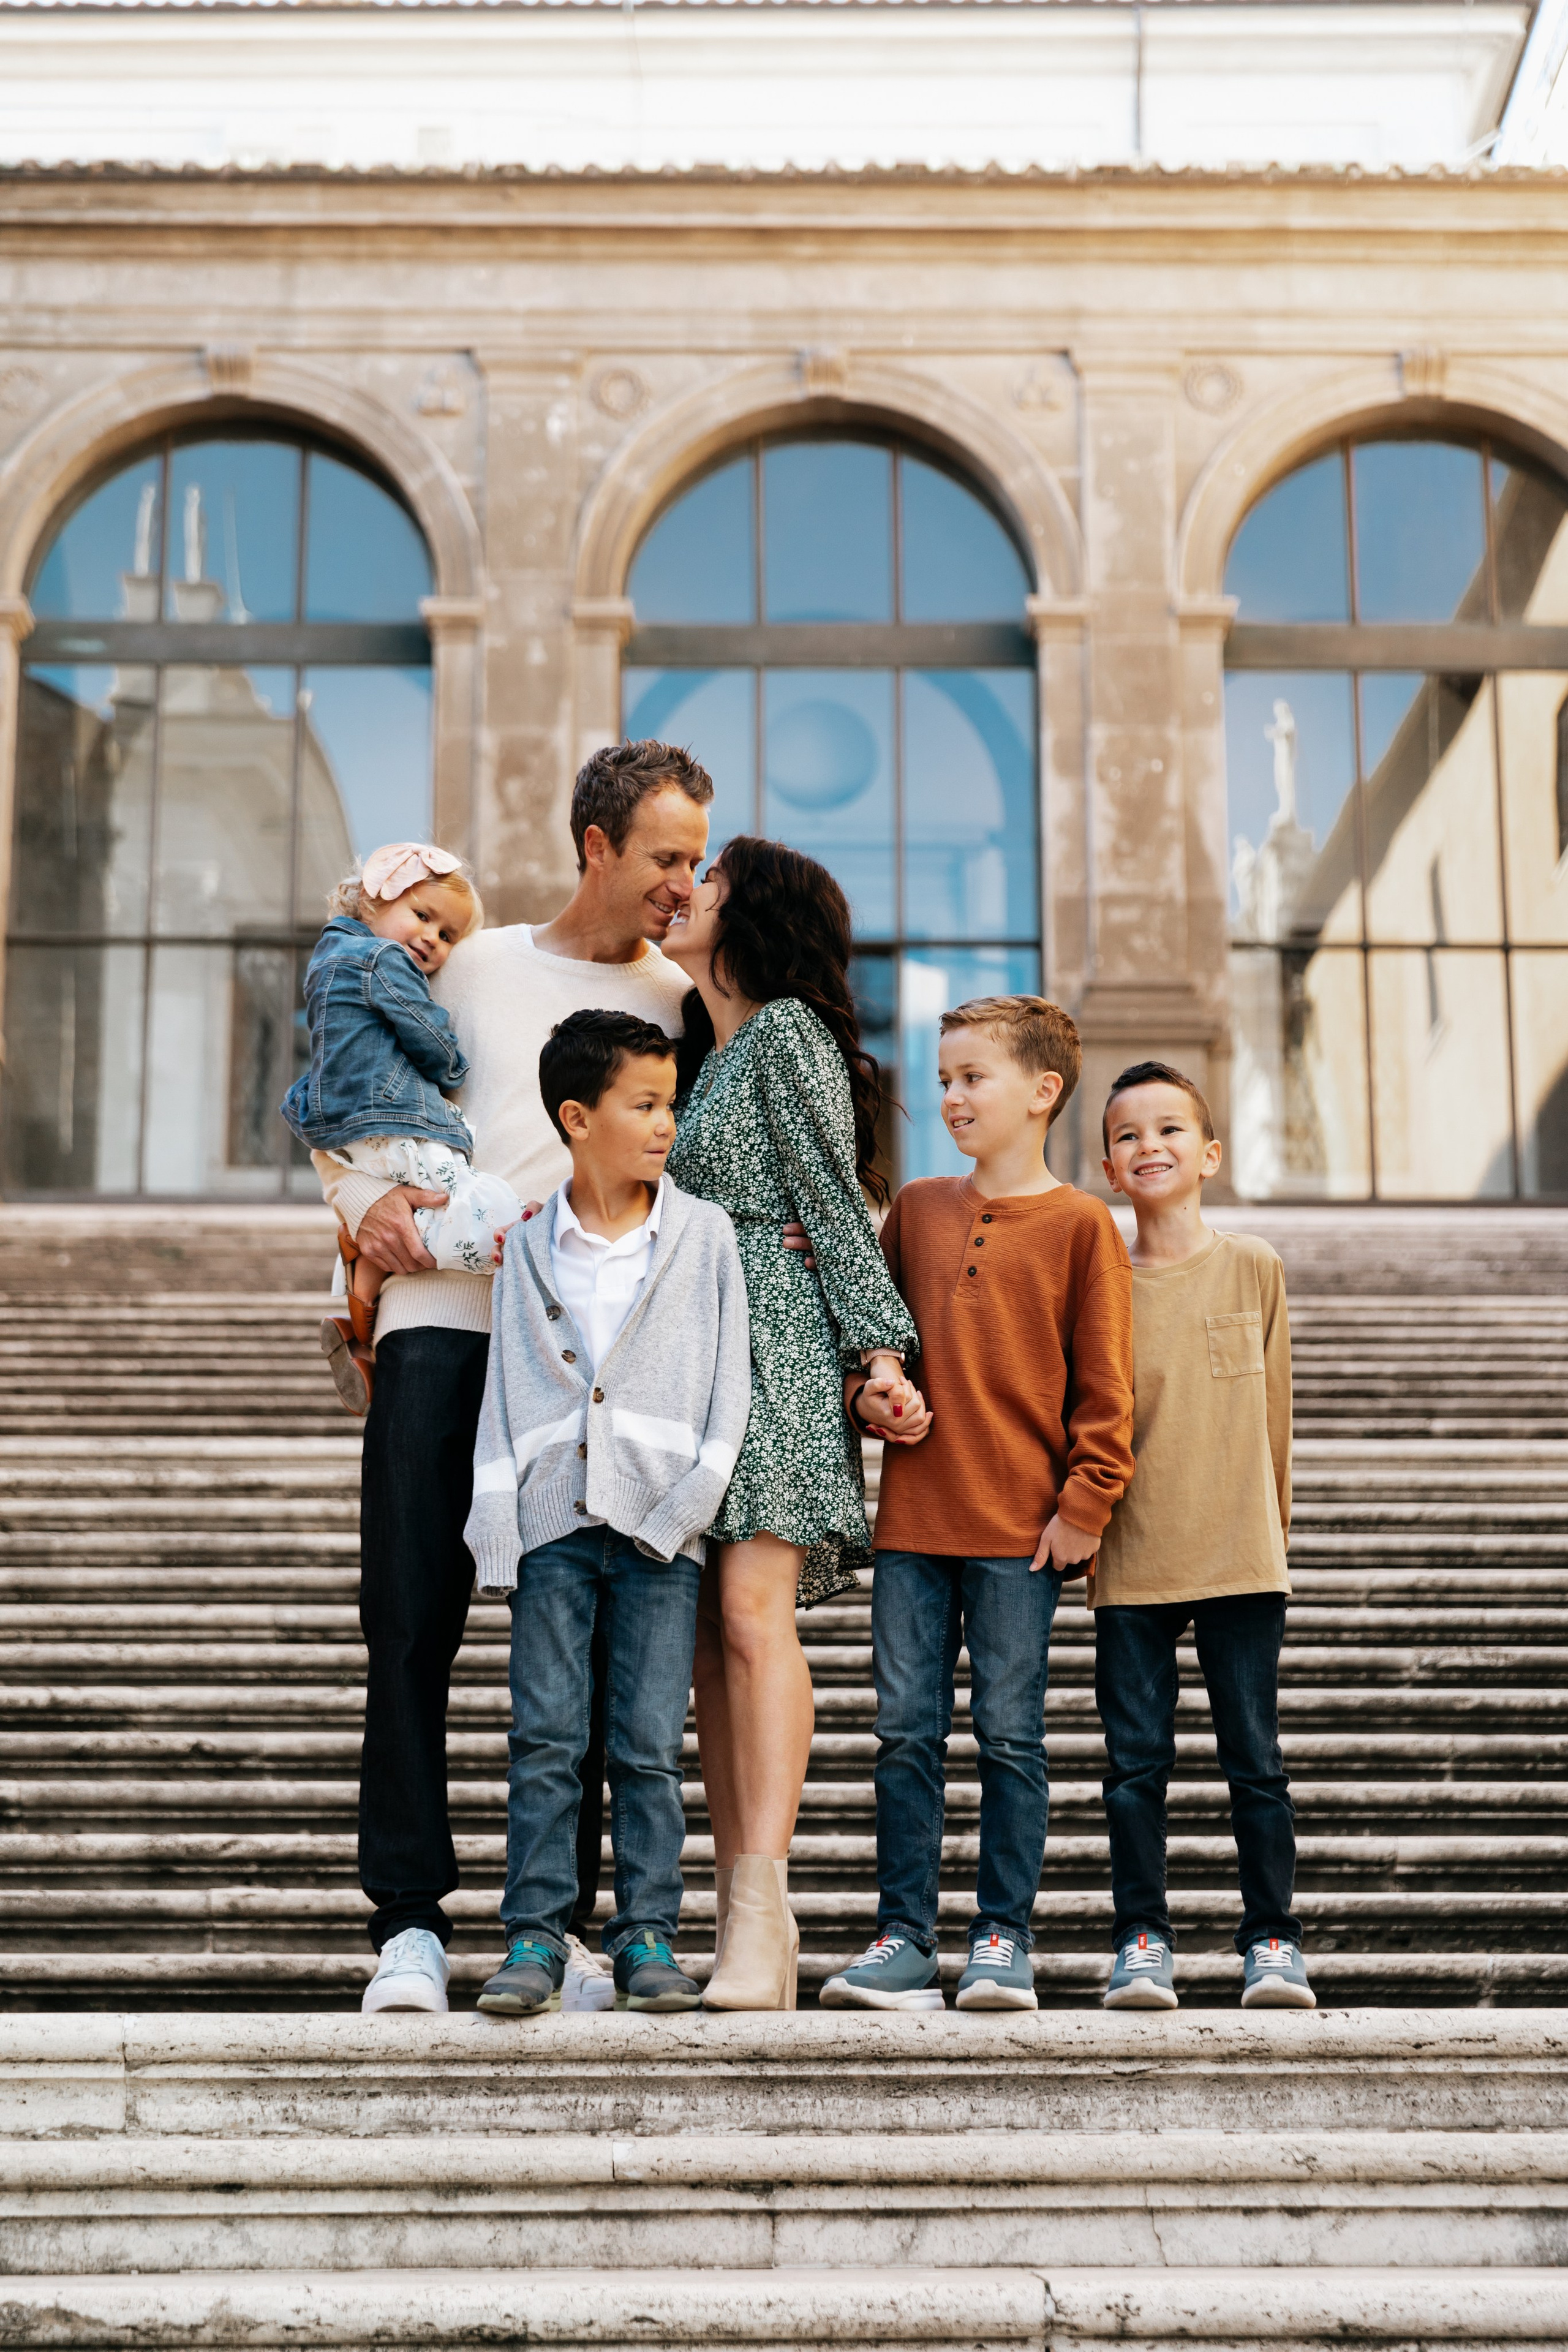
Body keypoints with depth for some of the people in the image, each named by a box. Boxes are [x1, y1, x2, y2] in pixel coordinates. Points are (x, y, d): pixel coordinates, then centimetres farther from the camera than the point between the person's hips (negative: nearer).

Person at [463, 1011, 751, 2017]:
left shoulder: (704, 1233, 6)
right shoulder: (530, 1245, 8)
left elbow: (731, 1377, 3)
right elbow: (507, 1386, 8)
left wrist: (692, 1500, -7)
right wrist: (498, 1517, -1)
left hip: (660, 1524, -1)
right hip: (553, 1518, 1)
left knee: (651, 1745, 2)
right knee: (546, 1738, 1)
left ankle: (649, 1935, 10)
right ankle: (536, 1935, 7)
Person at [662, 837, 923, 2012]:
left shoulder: (788, 1032, -2)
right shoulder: (703, 1052, 22)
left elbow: (837, 1201, -7)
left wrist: (881, 1345, -12)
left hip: (776, 1344, -8)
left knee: (753, 1609, -17)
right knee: (707, 1634, 2)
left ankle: (763, 1910, -20)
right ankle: (742, 1917, 3)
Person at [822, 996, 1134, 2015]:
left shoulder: (1079, 1224, -2)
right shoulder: (915, 1210, 12)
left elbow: (1104, 1385, -3)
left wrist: (1083, 1504, -8)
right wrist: (868, 1391, 1)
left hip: (1022, 1528, -4)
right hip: (913, 1519, 4)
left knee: (1011, 1737, 2)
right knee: (906, 1733, 5)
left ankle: (1005, 1939, 12)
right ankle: (905, 1937, 13)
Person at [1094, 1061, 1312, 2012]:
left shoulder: (1254, 1268, 3)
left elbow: (1274, 1410, 9)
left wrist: (1271, 1526, 12)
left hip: (1242, 1557, 0)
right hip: (1130, 1565, 0)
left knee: (1254, 1755, 5)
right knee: (1137, 1758, 4)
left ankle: (1273, 1940, 15)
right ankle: (1143, 1940, 14)